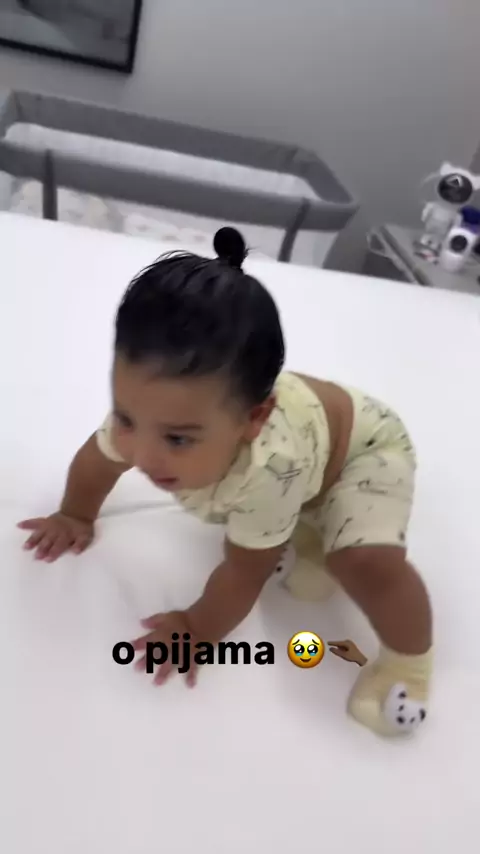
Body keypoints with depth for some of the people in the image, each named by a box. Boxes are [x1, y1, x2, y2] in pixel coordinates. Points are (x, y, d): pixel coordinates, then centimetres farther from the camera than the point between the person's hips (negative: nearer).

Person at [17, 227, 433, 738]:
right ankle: (297, 530, 25)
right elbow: (96, 458, -4)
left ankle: (409, 658, 1)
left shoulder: (270, 469, -46)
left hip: (364, 447, -6)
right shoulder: (148, 412, -29)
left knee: (366, 562, -27)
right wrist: (75, 517, 12)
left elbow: (243, 572, -27)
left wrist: (199, 630, -12)